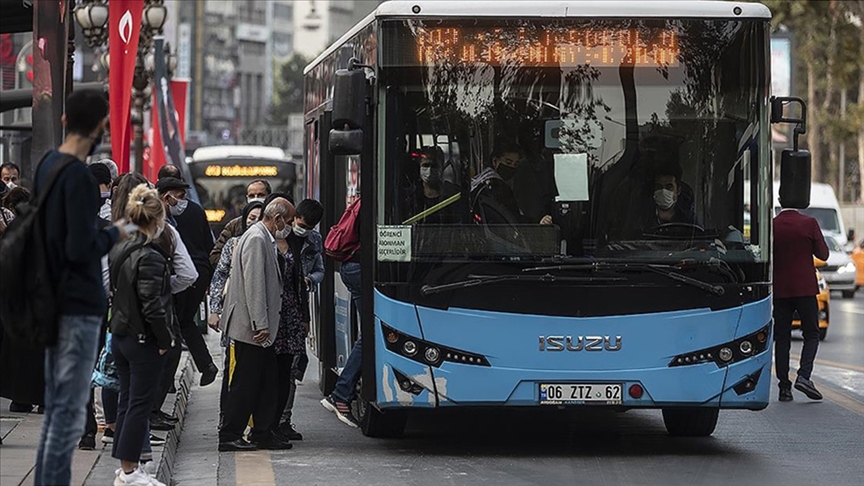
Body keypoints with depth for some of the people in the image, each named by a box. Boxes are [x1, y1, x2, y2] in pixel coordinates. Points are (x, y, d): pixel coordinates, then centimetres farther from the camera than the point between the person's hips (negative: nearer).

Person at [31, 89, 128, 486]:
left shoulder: (47, 166, 10)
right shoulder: (78, 177, -18)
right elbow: (81, 249, -22)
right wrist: (114, 233, -5)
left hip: (53, 301, 9)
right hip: (79, 305, -9)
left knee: (55, 407, 15)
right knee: (69, 411, -6)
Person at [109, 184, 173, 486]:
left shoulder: (119, 251, 6)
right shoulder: (150, 257, -20)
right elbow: (152, 306, -22)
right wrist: (165, 339, -13)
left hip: (120, 336, 8)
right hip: (145, 340, -8)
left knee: (127, 402, 15)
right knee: (140, 404, -1)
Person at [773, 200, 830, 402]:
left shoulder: (771, 226, -3)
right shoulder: (809, 223, -7)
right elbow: (823, 254, -1)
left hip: (780, 290, 2)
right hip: (805, 288, -2)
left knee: (782, 338, 6)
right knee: (811, 335, 7)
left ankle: (784, 387, 4)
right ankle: (804, 376, -12)